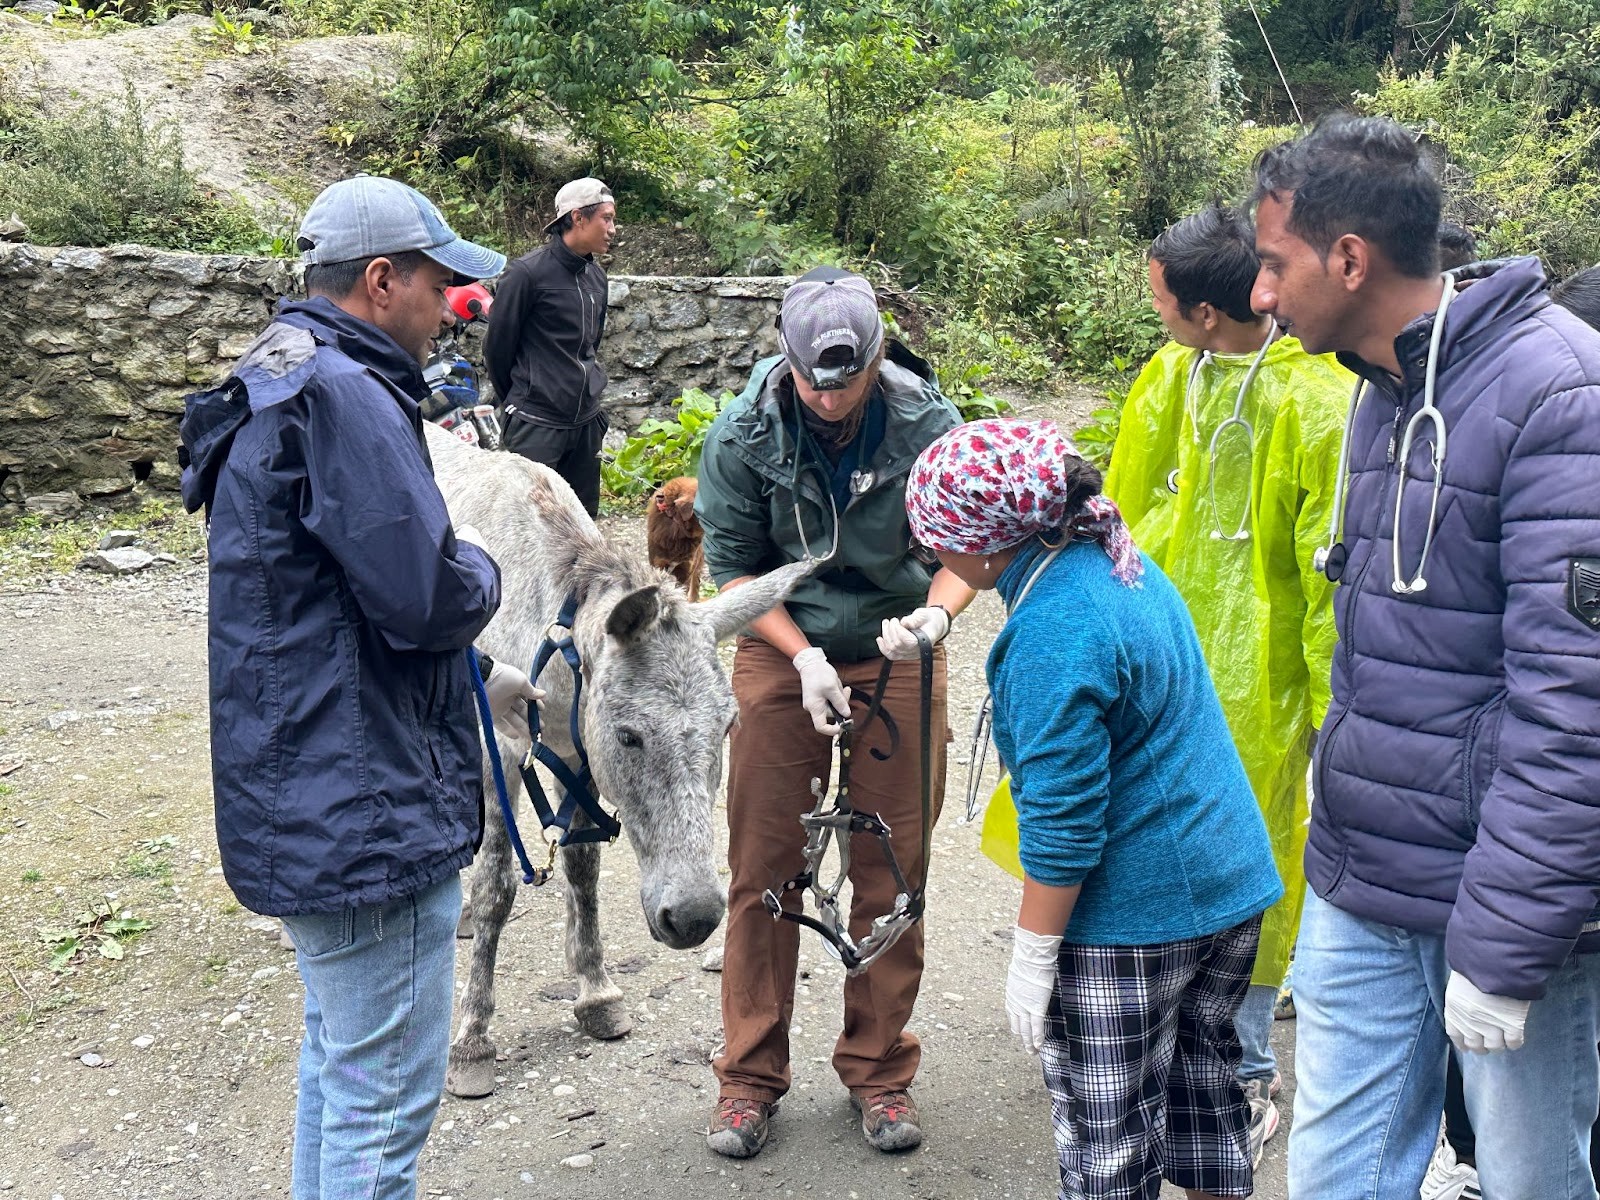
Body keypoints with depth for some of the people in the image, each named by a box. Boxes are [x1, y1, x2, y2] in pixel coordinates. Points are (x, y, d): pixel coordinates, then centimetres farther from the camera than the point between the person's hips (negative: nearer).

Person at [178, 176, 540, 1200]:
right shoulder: (345, 397, -20)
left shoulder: (281, 392, 15)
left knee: (342, 1058, 25)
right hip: (369, 809, -11)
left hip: (305, 797, 11)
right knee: (387, 1095, 1)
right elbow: (428, 597, -25)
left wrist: (477, 680, 18)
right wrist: (482, 572, -3)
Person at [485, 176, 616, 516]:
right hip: (537, 424, -7)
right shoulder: (527, 273, -12)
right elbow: (498, 346, -4)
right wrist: (517, 402, 7)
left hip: (586, 421, 7)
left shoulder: (597, 276, 10)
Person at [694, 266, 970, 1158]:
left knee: (893, 875, 7)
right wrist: (804, 656, -18)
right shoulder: (743, 438, -14)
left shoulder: (929, 426, -15)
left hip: (898, 662, 0)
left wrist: (936, 613, -27)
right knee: (763, 873, 4)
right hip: (782, 656, 0)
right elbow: (733, 567, -6)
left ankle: (881, 1070, 25)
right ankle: (751, 1076, 20)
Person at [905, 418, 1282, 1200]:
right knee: (1203, 1079, 23)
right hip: (1232, 883, 9)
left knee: (1107, 1137, 6)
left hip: (1132, 914, -9)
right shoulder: (1123, 564, 4)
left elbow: (1063, 820, -24)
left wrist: (1032, 957, -15)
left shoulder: (1053, 631, -25)